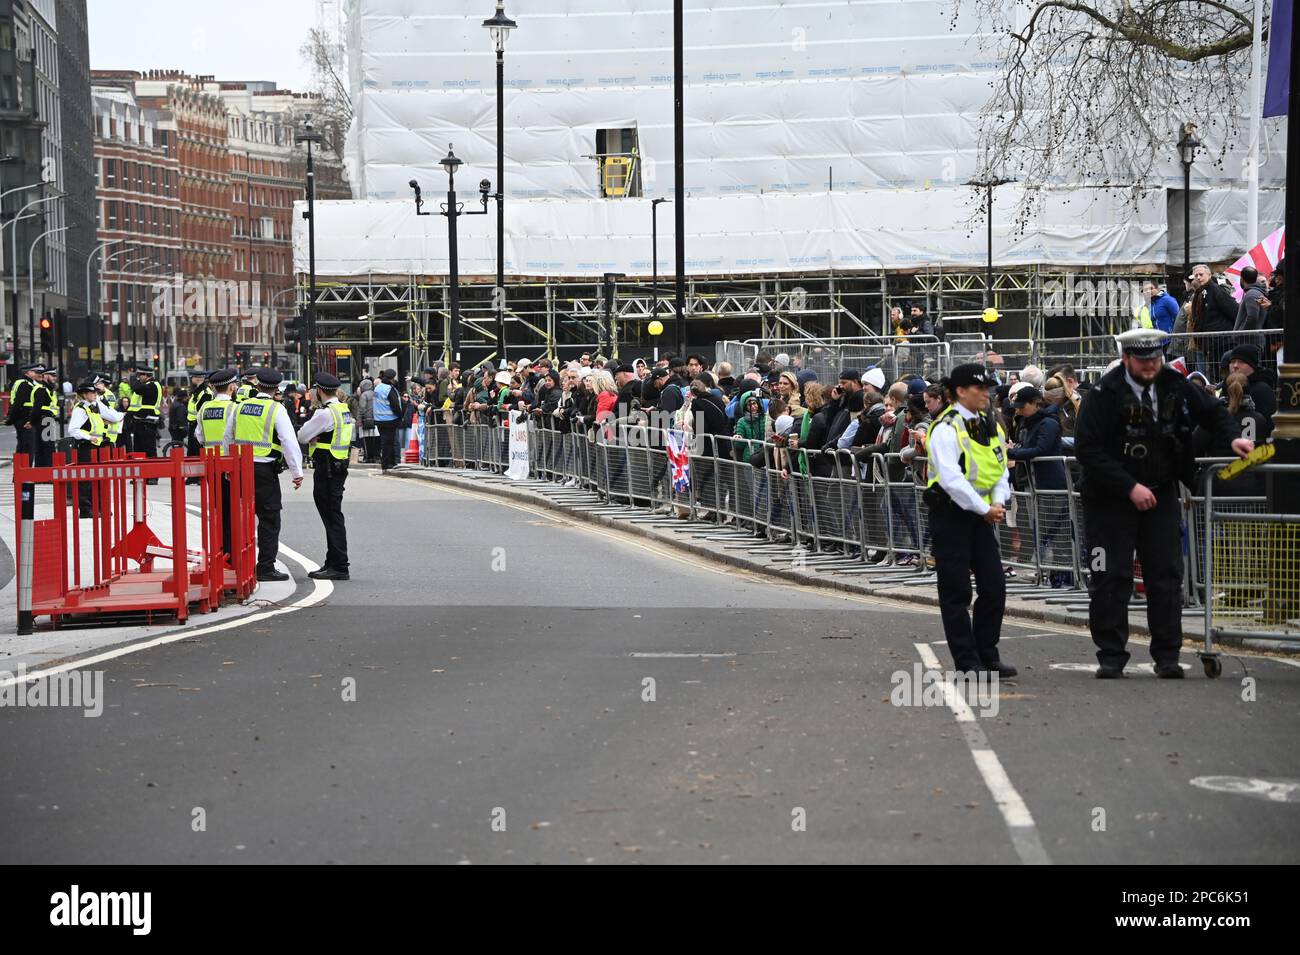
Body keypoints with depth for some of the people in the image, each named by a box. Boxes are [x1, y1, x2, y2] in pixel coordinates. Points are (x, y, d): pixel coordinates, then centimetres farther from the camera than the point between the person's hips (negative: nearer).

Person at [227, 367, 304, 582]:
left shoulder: (241, 406, 10)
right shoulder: (276, 409, -7)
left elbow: (228, 439, 18)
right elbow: (289, 442, -12)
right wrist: (297, 473, -7)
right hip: (264, 469, -6)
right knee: (269, 519, -1)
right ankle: (266, 568, -3)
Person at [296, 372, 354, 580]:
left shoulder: (325, 413, -17)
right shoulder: (345, 410, 13)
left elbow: (302, 435, -11)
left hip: (326, 470, -10)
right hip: (340, 467, 10)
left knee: (333, 518, -8)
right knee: (332, 517, 16)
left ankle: (339, 567, -8)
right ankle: (332, 563, 23)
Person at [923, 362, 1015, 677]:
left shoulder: (991, 426, 12)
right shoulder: (946, 428, -13)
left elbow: (1000, 470, 14)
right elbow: (951, 479, -21)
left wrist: (998, 503, -4)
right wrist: (984, 509, -19)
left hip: (981, 515, 7)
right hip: (950, 513, -7)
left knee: (994, 586, 5)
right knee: (956, 591, -2)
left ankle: (987, 655, 15)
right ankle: (967, 661, 3)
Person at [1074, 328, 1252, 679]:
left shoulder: (1174, 385, -1)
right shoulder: (1105, 394, -14)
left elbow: (1211, 411, 14)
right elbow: (1087, 450, -17)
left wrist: (1232, 437, -7)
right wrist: (1130, 488, -20)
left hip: (1161, 495, 4)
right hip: (1111, 500, -3)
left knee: (1166, 576, 2)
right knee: (1111, 578, -1)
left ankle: (1167, 657, 9)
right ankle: (1111, 656, 8)